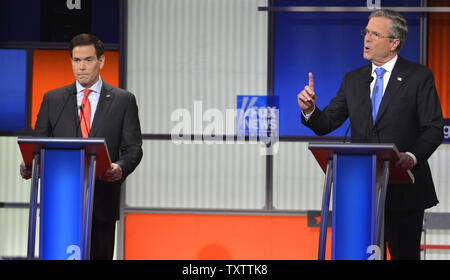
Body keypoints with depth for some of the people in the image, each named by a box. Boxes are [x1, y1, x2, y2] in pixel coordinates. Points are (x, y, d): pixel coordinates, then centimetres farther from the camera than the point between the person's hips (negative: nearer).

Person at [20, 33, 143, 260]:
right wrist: (30, 166, -12)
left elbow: (133, 147, 3)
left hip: (102, 201, -1)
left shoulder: (123, 100, 8)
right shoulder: (52, 99, 12)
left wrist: (121, 168, -19)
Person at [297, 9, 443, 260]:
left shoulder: (419, 76, -2)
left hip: (404, 190, -4)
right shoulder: (353, 80, 11)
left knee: (405, 255, 3)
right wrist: (310, 110, -14)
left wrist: (412, 156, -25)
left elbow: (434, 128, -7)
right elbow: (326, 124, 9)